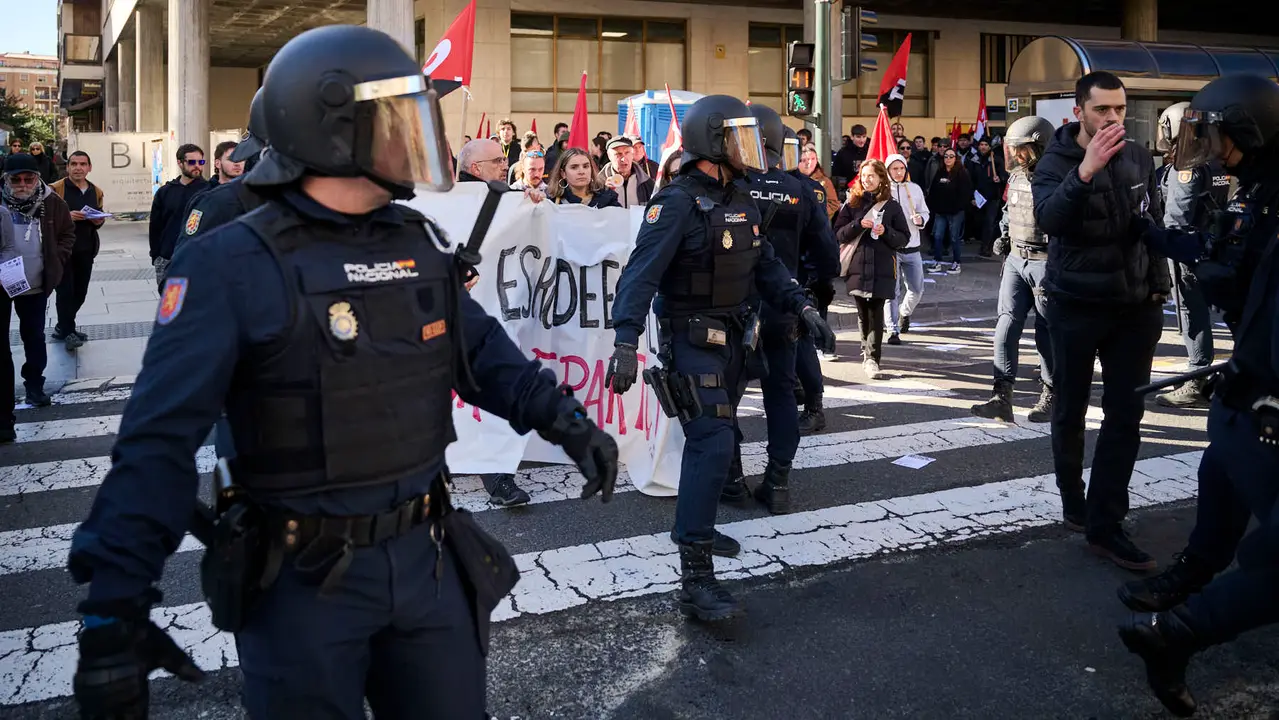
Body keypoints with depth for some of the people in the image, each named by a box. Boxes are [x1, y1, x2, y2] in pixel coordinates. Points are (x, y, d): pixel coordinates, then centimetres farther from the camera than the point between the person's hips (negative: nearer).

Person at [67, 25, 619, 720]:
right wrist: (115, 601, -25)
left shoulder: (420, 242, 4)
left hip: (426, 557, 6)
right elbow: (160, 440, -20)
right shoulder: (233, 266, -16)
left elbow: (479, 349, 16)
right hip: (305, 578, -5)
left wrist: (560, 416, 2)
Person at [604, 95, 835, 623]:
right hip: (692, 341, -9)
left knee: (715, 438, 19)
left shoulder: (740, 199, 10)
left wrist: (802, 306, 5)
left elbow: (764, 264, 17)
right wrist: (626, 343, -34)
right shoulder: (678, 202, -17)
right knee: (712, 444, -17)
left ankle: (696, 528, 39)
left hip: (730, 339, 9)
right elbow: (641, 274, -25)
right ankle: (696, 579, -17)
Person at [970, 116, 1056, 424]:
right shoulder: (1017, 176, 10)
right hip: (1016, 259, 7)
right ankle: (1002, 398, -6)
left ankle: (1051, 397, 17)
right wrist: (1004, 237, 11)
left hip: (1046, 263, -7)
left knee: (1048, 330, 3)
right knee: (1007, 323, -3)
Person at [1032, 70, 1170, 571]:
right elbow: (1048, 219, -29)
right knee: (1070, 411, 9)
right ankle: (1074, 502, 28)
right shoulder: (1056, 162, -10)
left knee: (1126, 415, -1)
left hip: (1134, 306, 4)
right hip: (1076, 306, -4)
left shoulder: (1139, 158, 5)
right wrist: (1086, 170, -40)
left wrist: (1159, 284, 11)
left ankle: (1104, 525, 3)